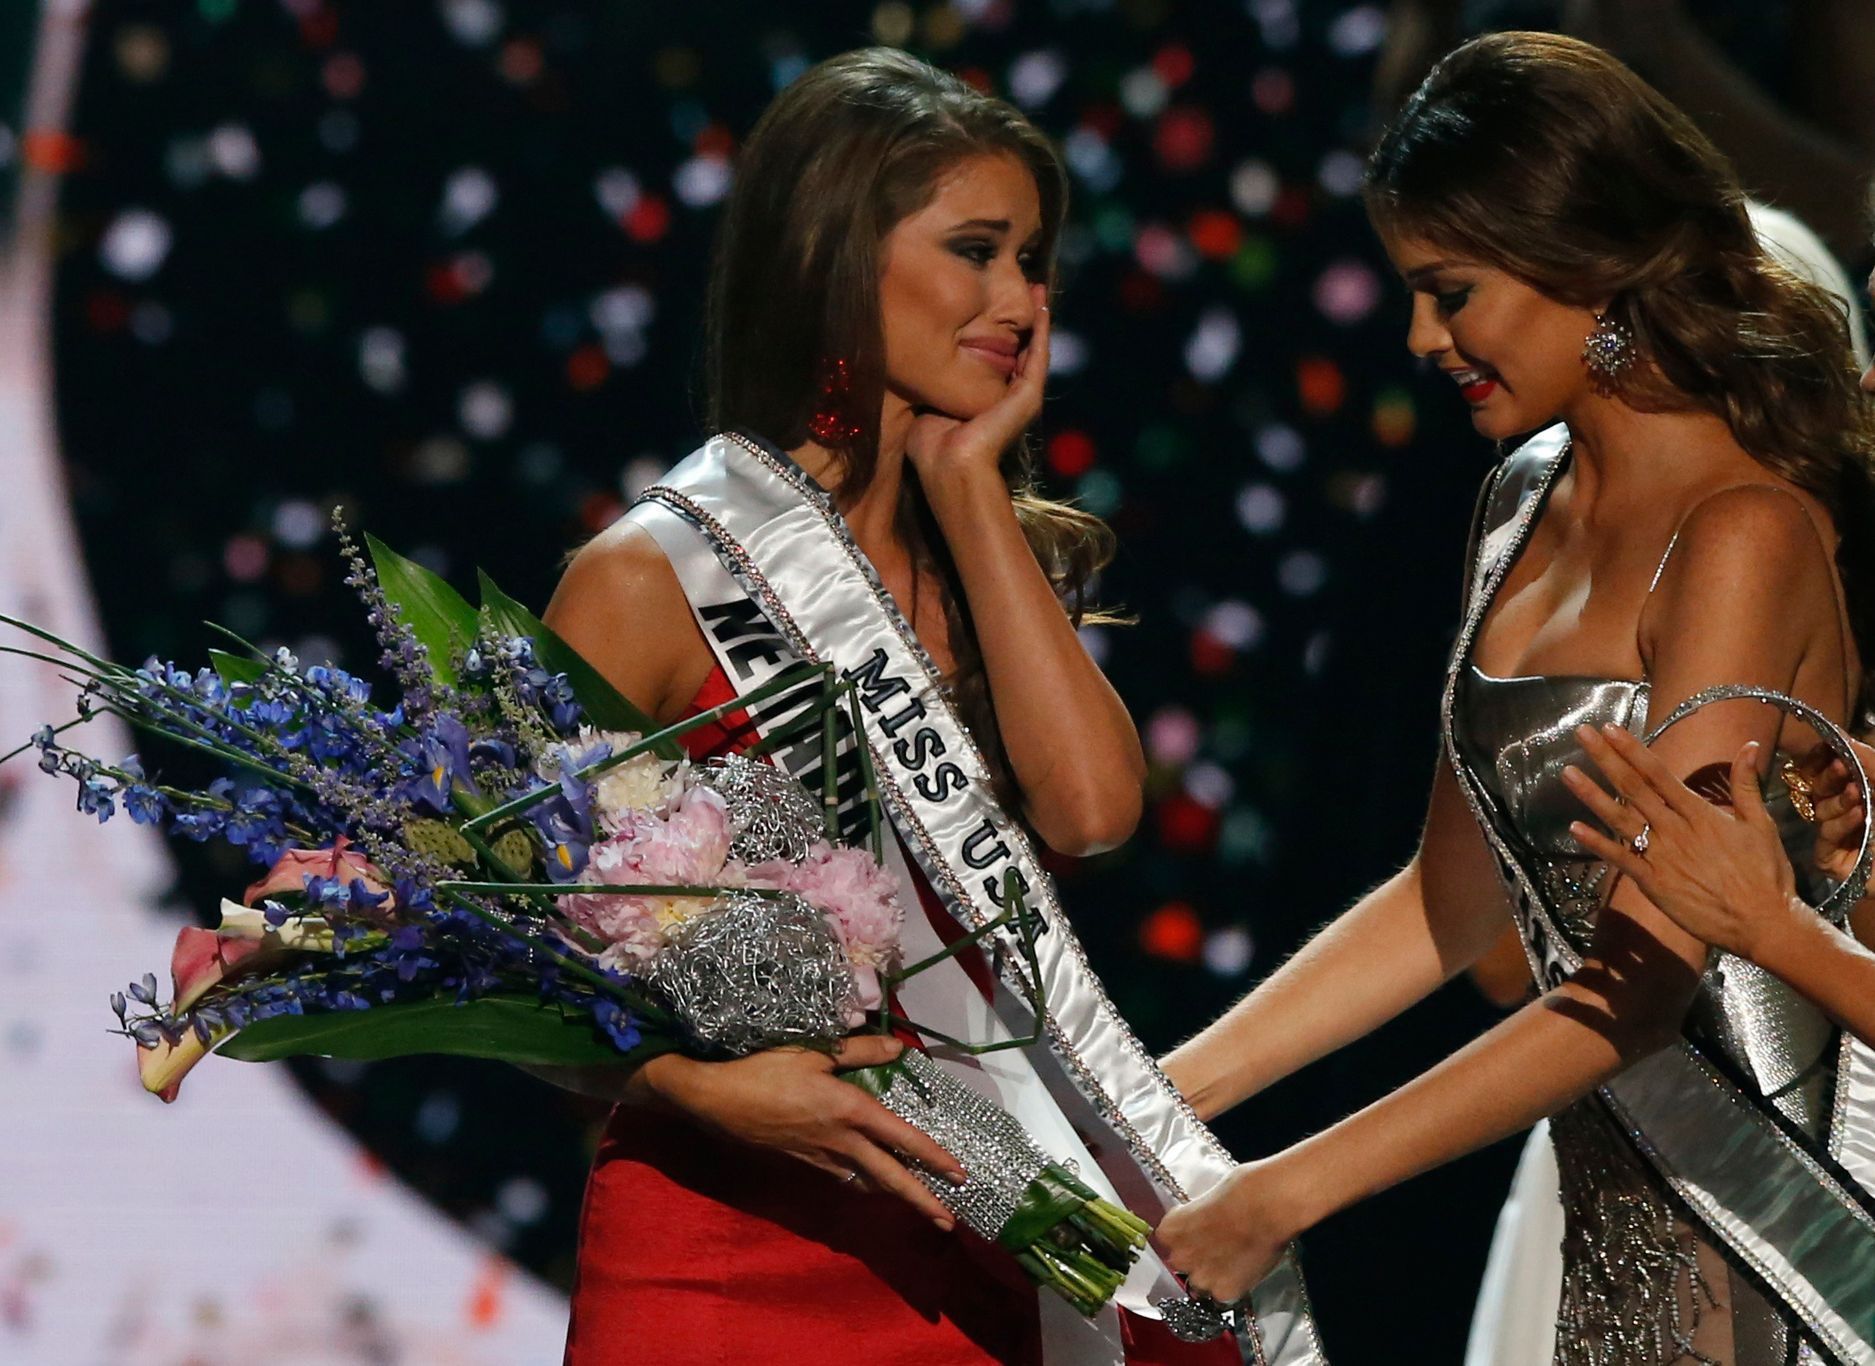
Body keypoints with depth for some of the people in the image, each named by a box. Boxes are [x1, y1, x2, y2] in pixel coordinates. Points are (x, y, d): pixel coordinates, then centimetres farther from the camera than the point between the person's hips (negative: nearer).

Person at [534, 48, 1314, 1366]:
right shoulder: (657, 578, -7)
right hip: (738, 1247, -5)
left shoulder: (1000, 555, 11)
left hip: (998, 1249, 5)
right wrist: (701, 1081, -24)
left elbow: (1089, 807, -9)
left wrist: (967, 484, -3)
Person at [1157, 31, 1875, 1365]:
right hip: (1620, 1191, 7)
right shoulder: (1527, 506, 10)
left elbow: (1642, 982, -19)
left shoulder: (1746, 538, -16)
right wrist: (1159, 1094, 7)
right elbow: (1448, 902, 16)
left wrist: (1281, 1196, -17)